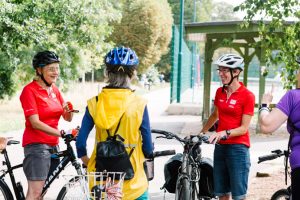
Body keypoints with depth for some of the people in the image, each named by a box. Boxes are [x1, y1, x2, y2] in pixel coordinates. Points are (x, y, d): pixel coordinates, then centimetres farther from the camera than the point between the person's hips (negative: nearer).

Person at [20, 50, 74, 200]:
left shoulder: (54, 90, 12)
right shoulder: (29, 90, -10)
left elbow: (67, 118, 8)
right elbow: (35, 123, -18)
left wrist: (68, 110, -15)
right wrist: (61, 134, -26)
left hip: (52, 145, 7)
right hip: (36, 144, -7)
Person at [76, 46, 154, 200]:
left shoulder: (94, 103, -4)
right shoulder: (139, 104, -10)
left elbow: (80, 142, -3)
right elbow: (148, 147, -6)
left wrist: (87, 162, 15)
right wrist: (147, 154, 16)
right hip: (132, 182, -2)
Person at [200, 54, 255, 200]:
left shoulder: (247, 96, -10)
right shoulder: (220, 92, 8)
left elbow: (244, 128, -12)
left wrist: (224, 133, -25)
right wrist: (201, 133, 24)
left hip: (238, 148, -6)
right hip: (220, 146, 6)